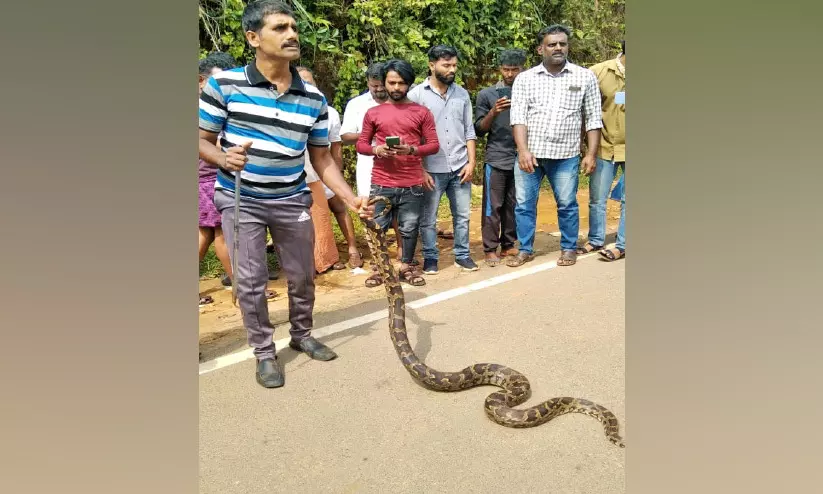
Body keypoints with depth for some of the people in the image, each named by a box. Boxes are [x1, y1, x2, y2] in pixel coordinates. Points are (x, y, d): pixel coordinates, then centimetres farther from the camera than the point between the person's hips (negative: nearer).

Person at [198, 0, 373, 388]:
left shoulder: (314, 98, -2)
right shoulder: (224, 84, -11)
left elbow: (322, 159, 3)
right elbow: (202, 140, -4)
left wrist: (352, 199, -8)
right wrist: (224, 158, -26)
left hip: (292, 200, 3)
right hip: (240, 199, -3)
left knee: (302, 276, 13)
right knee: (250, 281, 0)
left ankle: (301, 335, 37)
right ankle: (264, 352, 21)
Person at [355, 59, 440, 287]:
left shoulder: (422, 112, 5)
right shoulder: (373, 113, 8)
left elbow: (434, 144, 2)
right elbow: (361, 144, 9)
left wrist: (411, 149, -15)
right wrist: (376, 149, -12)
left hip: (412, 184, 0)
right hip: (381, 183, 1)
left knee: (410, 228, 6)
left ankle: (406, 267, 22)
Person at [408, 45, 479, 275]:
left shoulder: (462, 94, 8)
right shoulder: (417, 94, -4)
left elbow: (469, 131, 11)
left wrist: (471, 162, 2)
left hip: (460, 168, 4)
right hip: (432, 169, -3)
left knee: (462, 215, 11)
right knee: (428, 218, 7)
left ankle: (462, 255, 25)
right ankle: (430, 258, 22)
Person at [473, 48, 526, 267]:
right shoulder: (486, 94, 3)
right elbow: (479, 130, 1)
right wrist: (493, 112, -14)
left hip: (520, 159, 3)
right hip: (496, 160, -3)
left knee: (514, 206, 8)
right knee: (493, 207, -1)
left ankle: (508, 245, 19)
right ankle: (490, 249, 6)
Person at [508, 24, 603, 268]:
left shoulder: (585, 77, 4)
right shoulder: (524, 79, 4)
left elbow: (593, 119, 4)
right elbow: (518, 117, -4)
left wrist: (591, 154, -2)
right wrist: (523, 150, -16)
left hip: (566, 155, 0)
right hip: (529, 154, 1)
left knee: (567, 205, 8)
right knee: (524, 204, 6)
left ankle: (569, 248, 25)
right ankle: (525, 249, 20)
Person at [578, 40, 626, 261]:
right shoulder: (599, 71, -3)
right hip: (605, 147, 1)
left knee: (626, 200, 3)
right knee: (596, 198, 8)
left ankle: (622, 245, 13)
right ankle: (595, 241, 22)